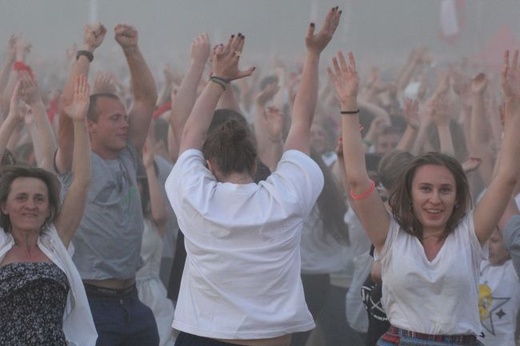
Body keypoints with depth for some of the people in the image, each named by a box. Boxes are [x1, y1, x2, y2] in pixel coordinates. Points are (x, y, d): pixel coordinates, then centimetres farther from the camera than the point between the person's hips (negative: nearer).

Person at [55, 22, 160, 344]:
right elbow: (69, 107, -19)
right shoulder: (75, 162, -5)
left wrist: (132, 49, -1)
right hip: (92, 300, -6)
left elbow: (148, 97, 9)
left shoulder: (128, 157, 10)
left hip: (131, 298, 6)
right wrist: (86, 51, -15)